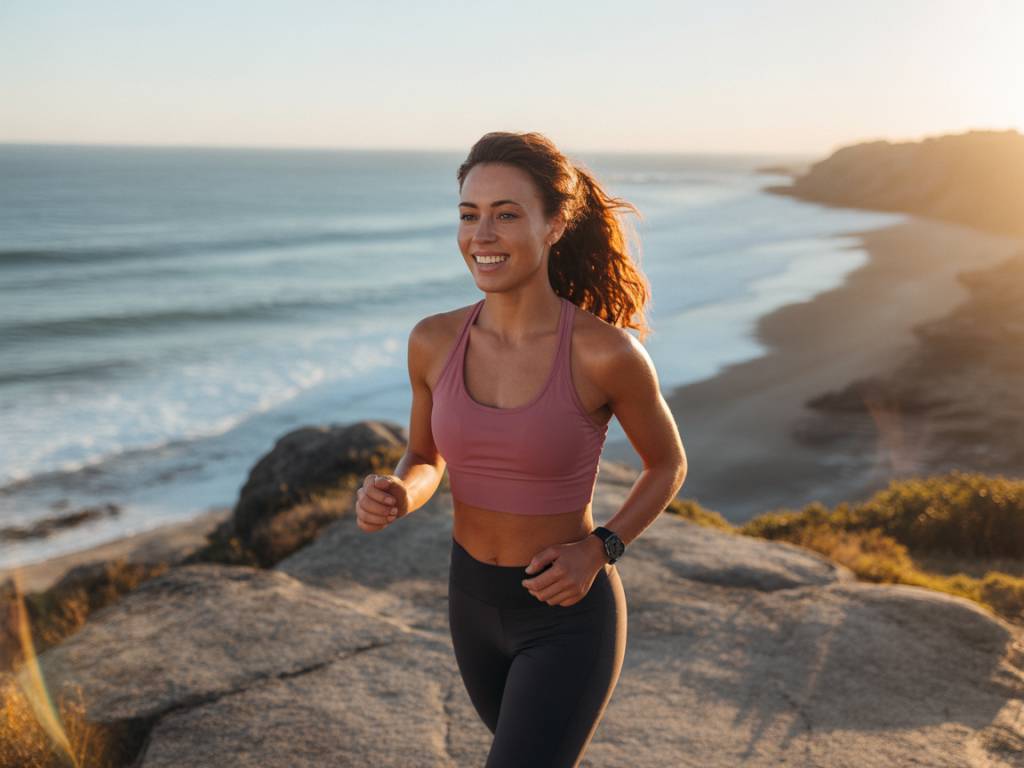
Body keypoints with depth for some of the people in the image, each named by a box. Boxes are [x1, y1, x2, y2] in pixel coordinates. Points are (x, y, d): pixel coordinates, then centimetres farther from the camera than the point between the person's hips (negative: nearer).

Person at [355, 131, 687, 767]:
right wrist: (391, 497, -18)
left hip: (568, 616, -5)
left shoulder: (608, 351, -23)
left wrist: (598, 552, -17)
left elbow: (668, 463, -4)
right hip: (475, 602, 5)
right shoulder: (434, 341, -11)